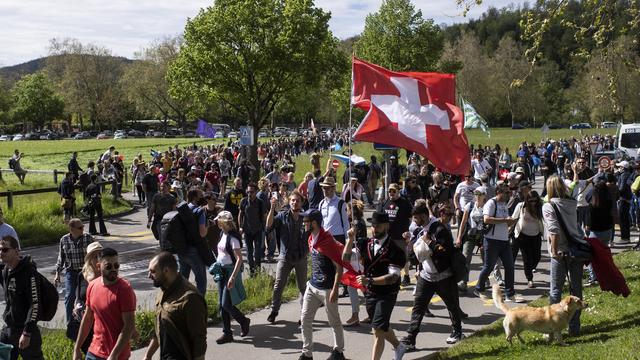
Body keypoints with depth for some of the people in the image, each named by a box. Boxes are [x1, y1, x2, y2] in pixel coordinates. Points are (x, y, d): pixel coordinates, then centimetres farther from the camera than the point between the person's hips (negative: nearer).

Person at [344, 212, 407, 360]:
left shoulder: (394, 250, -18)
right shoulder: (365, 244, -2)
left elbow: (393, 277, -26)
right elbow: (346, 258, -7)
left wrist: (370, 280, -37)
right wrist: (351, 239, -21)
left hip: (387, 296, -6)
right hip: (370, 294, 6)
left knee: (378, 330, -11)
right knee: (381, 327, 23)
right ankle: (398, 347, 49)